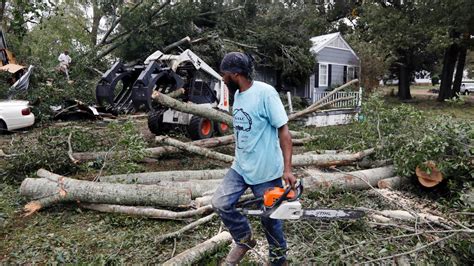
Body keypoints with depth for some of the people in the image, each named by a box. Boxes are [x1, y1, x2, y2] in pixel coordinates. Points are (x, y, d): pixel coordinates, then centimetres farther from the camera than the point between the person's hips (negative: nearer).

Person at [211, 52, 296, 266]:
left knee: (270, 218, 10)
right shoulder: (237, 94, 6)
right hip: (240, 167, 7)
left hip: (266, 171, -7)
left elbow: (283, 131, -18)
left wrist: (287, 169, -21)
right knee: (220, 203, -1)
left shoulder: (265, 92, -18)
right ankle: (245, 240, 24)